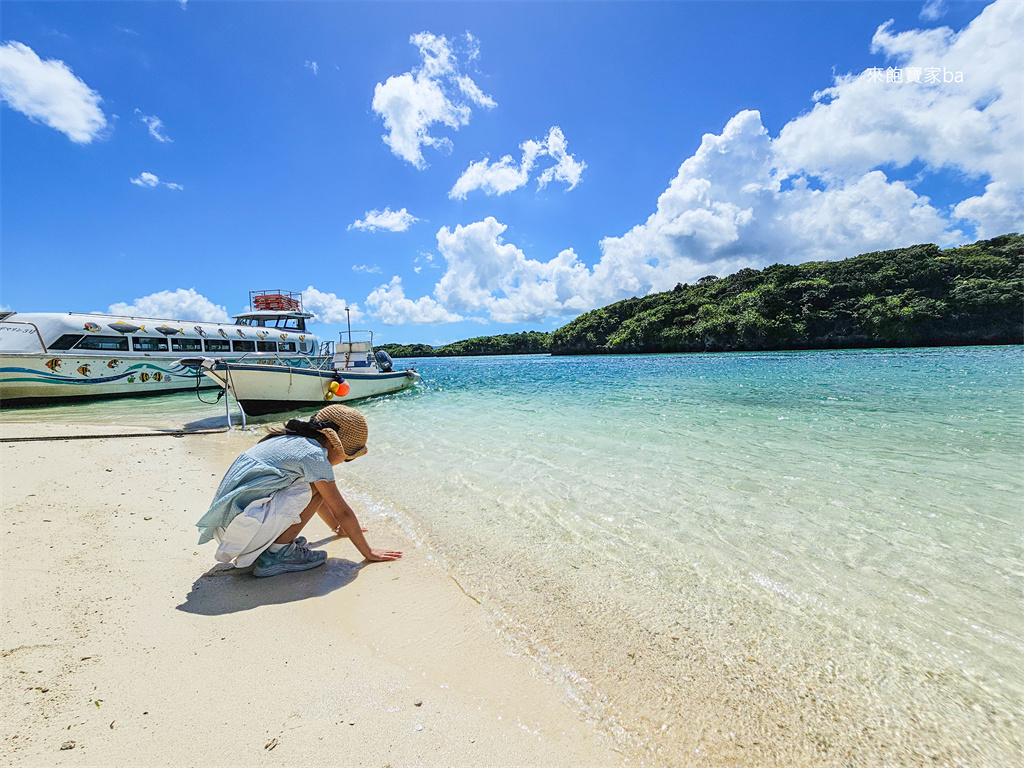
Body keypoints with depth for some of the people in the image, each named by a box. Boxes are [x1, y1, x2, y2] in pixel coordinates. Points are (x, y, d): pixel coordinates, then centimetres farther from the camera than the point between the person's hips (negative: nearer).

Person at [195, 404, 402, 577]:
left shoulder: (290, 440, 14)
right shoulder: (314, 455, -13)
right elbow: (342, 511, -8)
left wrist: (338, 528, 41)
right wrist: (368, 552, 2)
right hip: (244, 528, -9)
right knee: (312, 489, -10)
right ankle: (278, 553, -3)